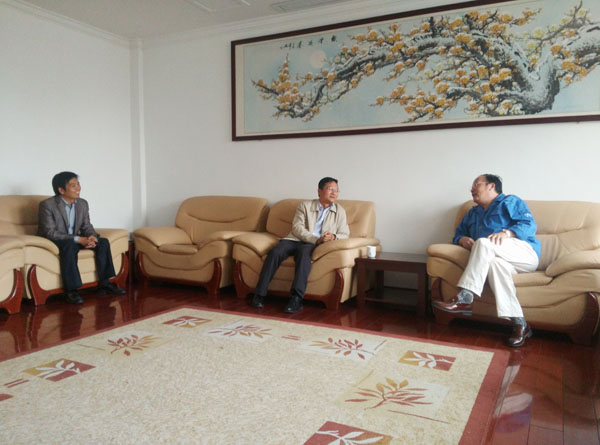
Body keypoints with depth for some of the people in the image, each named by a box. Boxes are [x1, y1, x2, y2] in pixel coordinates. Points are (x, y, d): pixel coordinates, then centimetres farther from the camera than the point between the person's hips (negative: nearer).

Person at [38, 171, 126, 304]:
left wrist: (91, 237, -21)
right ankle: (71, 290, -37)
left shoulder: (82, 204, 3)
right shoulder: (47, 205, -16)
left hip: (74, 240, 7)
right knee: (70, 245, -38)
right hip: (52, 243, -7)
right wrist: (78, 239, -33)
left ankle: (104, 283, -10)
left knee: (103, 242, -12)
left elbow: (86, 226, 6)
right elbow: (50, 233, -24)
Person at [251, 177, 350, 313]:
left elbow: (345, 234, 11)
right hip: (296, 239, 1)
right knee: (275, 252, -29)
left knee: (304, 252, -37)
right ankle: (259, 294, -21)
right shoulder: (305, 205, 11)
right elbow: (297, 227, -2)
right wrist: (316, 239, -16)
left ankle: (296, 299, -42)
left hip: (314, 245, -1)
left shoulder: (339, 211, 17)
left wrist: (333, 236, -13)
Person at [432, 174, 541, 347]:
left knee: (483, 243, -31)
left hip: (525, 253, -3)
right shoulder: (473, 213, 31)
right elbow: (459, 233, 24)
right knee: (495, 262, -35)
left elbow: (529, 224, -2)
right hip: (490, 256, 4)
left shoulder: (510, 202, 13)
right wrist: (462, 239, -2)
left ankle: (464, 299, -40)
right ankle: (519, 324, -39)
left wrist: (507, 233, -21)